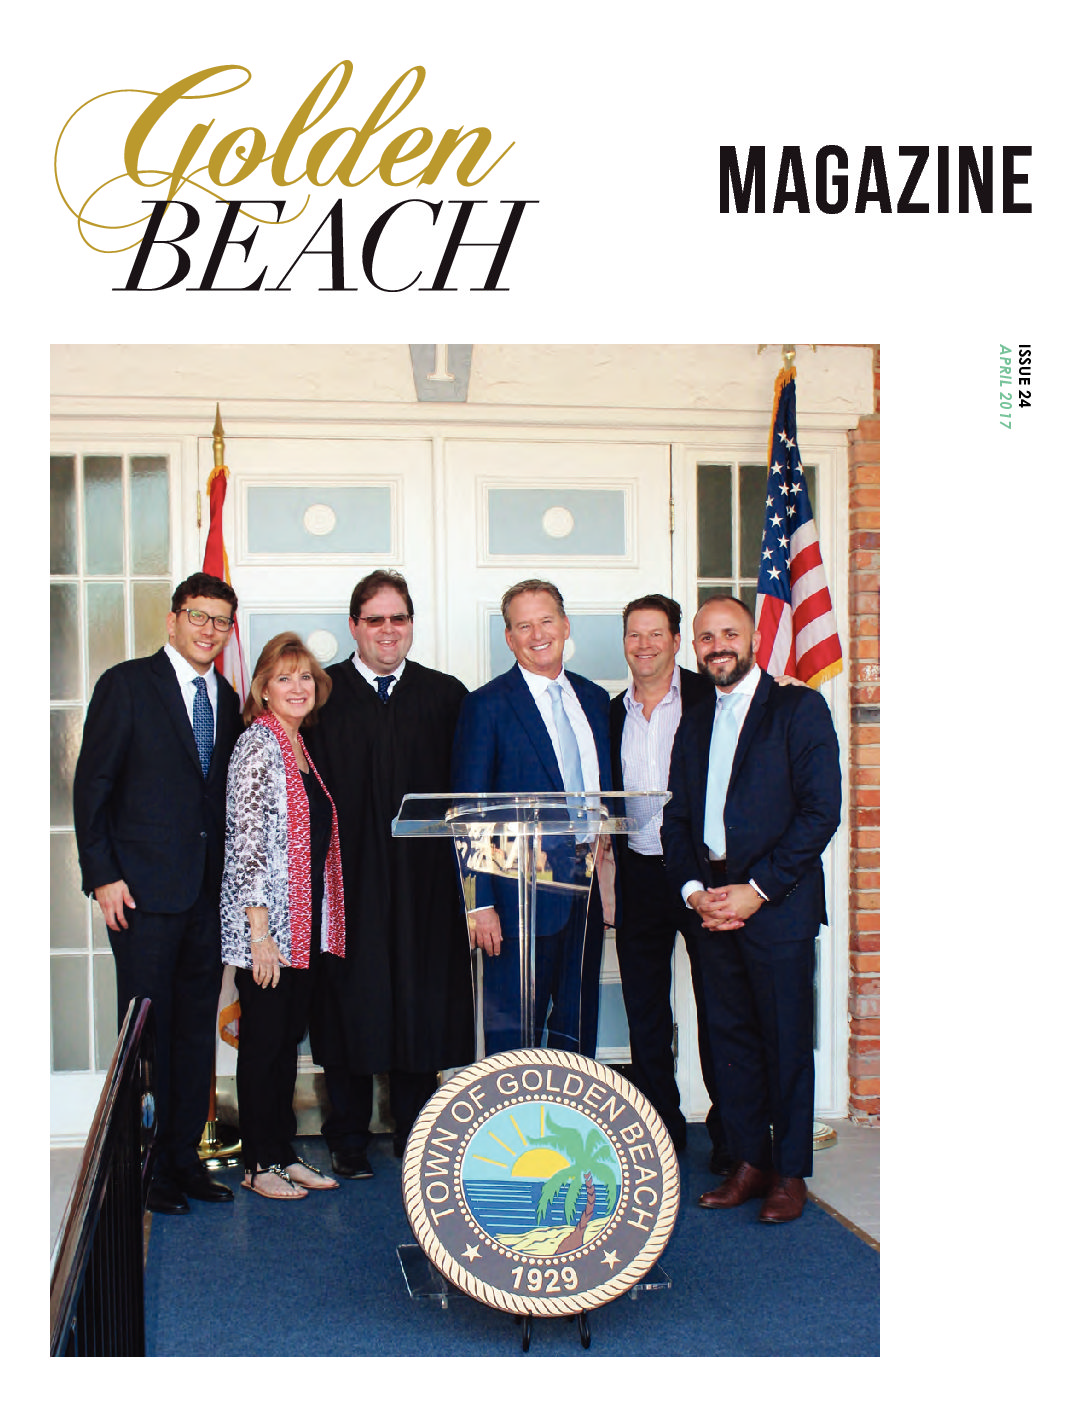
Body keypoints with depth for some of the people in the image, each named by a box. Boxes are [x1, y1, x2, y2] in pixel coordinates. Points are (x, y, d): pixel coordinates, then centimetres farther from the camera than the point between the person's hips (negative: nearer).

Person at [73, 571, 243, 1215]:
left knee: (197, 1028, 10)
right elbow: (92, 785, -5)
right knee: (148, 1031, 1)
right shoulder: (127, 684, -3)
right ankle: (148, 1166, 13)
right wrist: (103, 875, -11)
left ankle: (185, 1155, 21)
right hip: (144, 892, -5)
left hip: (208, 891, 5)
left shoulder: (227, 700, 12)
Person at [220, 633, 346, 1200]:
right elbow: (246, 842, -16)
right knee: (263, 1040, 2)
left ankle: (283, 1152, 23)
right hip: (265, 924, -8)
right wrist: (260, 933, -19)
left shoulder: (301, 747, 14)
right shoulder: (257, 746, -11)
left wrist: (322, 924, 15)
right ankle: (259, 1164, 13)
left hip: (306, 923, 8)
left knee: (289, 1039, 13)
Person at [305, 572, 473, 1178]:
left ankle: (415, 1134, 21)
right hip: (347, 878, -1)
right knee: (350, 1005, 4)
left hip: (424, 878, 2)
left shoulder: (446, 695, 9)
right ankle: (349, 1140, 18)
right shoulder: (321, 695, 3)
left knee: (422, 1004, 7)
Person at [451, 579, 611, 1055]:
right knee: (514, 1034, 0)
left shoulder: (594, 699, 12)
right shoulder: (486, 705, -5)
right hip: (521, 897, -5)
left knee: (578, 1031, 14)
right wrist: (480, 904, -14)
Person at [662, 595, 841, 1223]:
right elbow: (677, 817, 15)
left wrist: (757, 889, -14)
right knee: (730, 1037, 10)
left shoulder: (800, 710, -2)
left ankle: (790, 1173, 15)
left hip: (777, 904, -5)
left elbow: (822, 810, -9)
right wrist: (693, 888, -3)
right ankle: (750, 1162, 22)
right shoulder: (694, 723, 16)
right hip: (709, 903, 5)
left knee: (786, 1041, 2)